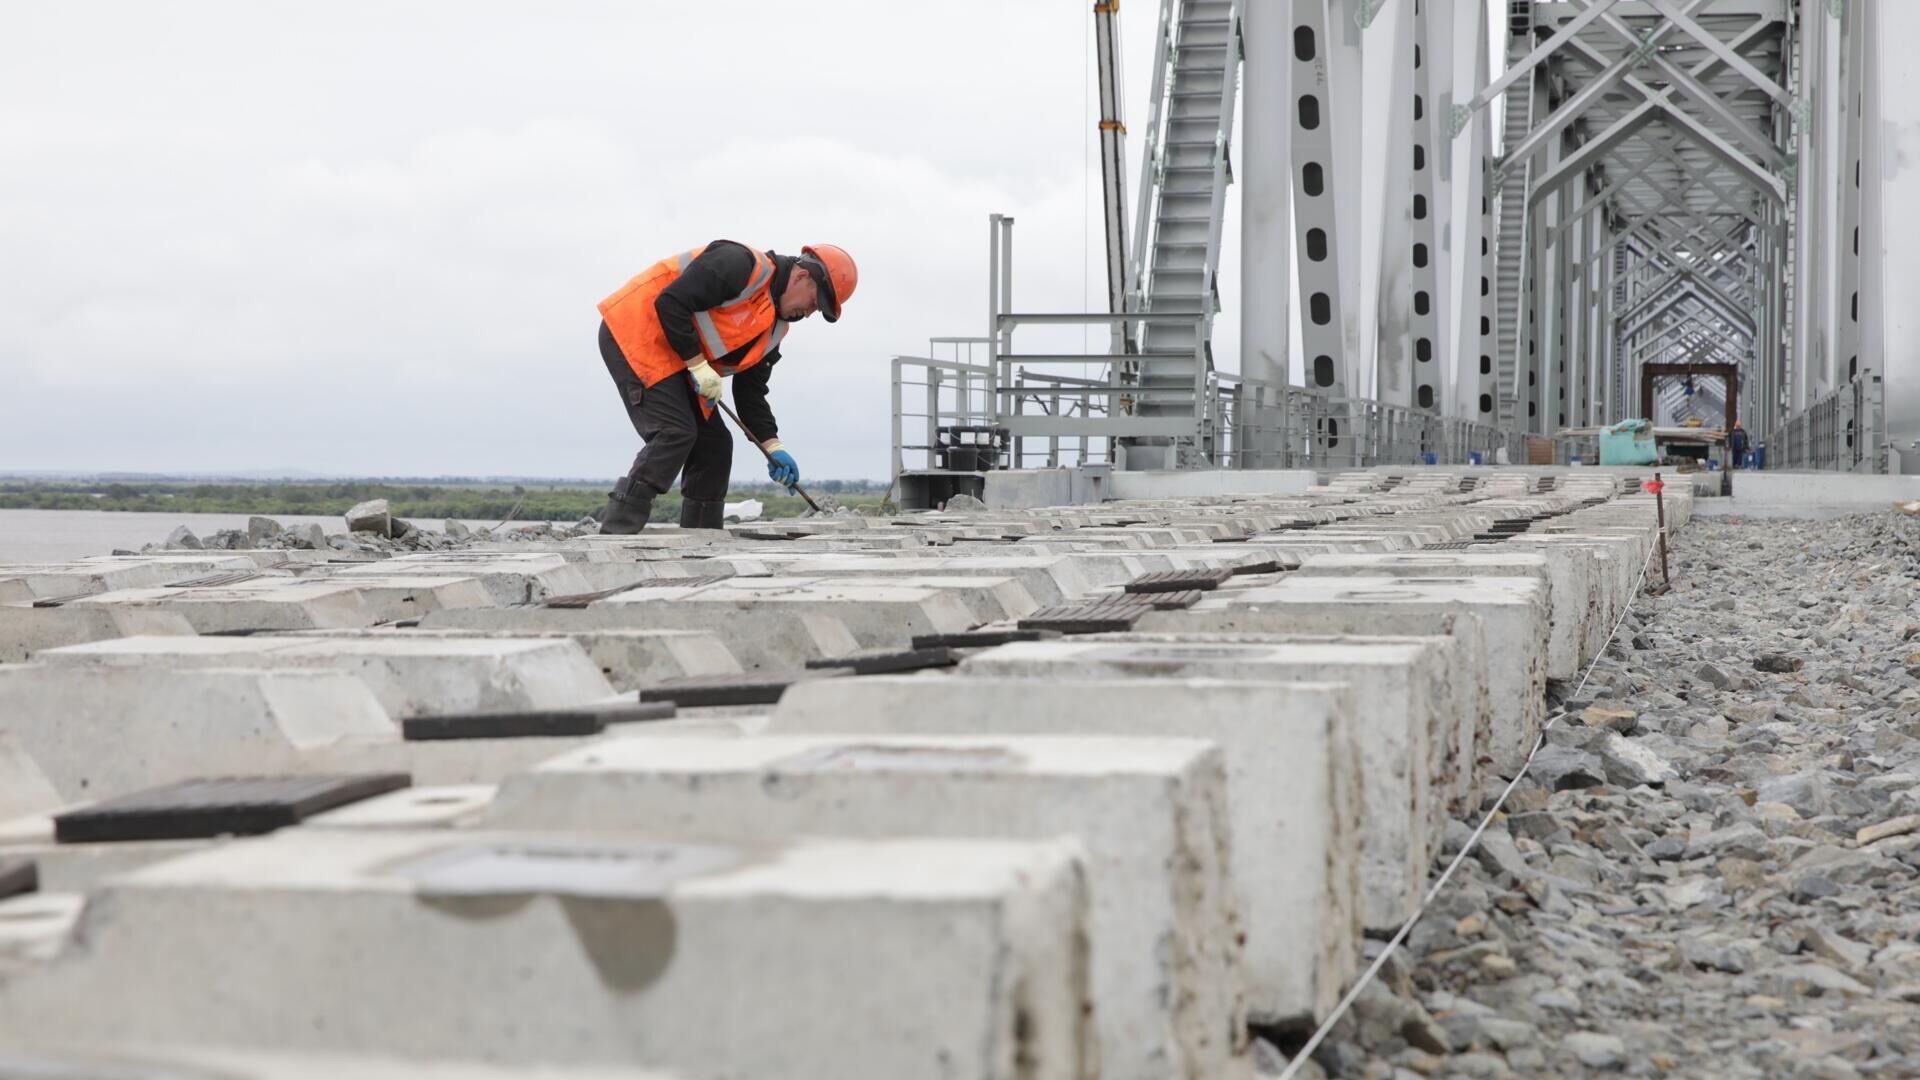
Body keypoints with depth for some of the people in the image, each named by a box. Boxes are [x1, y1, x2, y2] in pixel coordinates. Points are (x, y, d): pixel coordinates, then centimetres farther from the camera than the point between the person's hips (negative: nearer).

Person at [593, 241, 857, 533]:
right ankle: (615, 535, -22)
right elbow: (670, 303, -26)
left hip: (673, 364, 10)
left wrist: (772, 445, 0)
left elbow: (750, 389, 11)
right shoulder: (741, 265, -20)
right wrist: (698, 364, -22)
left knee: (714, 443, 5)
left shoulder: (774, 326, 9)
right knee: (675, 432, -21)